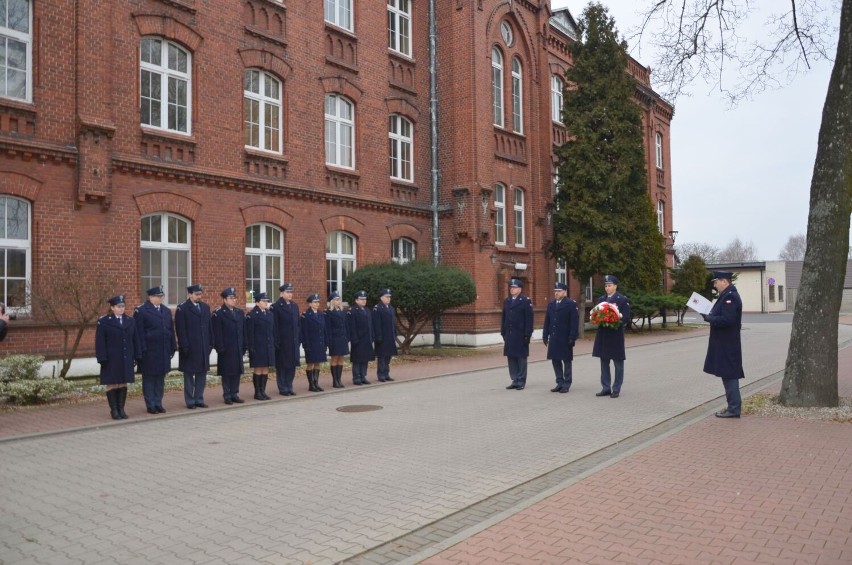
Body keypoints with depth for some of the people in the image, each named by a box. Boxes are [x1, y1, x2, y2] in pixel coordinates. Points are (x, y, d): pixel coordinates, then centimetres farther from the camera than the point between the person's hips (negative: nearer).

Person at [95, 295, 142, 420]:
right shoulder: (104, 322, -4)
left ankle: (121, 409, 15)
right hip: (111, 360, -4)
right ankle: (114, 410, 10)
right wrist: (102, 358, -12)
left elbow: (135, 340, 9)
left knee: (123, 384, 8)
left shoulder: (130, 321, 8)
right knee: (111, 384, 3)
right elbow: (100, 342, -6)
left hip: (126, 359, 4)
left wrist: (137, 356, 5)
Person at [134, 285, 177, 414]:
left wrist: (173, 347, 9)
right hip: (149, 351, -6)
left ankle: (158, 404, 19)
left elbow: (171, 330, 13)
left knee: (160, 378, 10)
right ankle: (150, 405, 11)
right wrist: (142, 349, -14)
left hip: (164, 351, 6)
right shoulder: (141, 311, -6)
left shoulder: (166, 311, 12)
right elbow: (139, 332, -10)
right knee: (149, 378, 4)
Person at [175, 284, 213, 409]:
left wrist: (210, 343, 7)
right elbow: (181, 330, -9)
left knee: (202, 373, 8)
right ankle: (190, 401, 11)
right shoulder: (182, 309, -5)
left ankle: (199, 399, 17)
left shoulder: (205, 307, 11)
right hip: (190, 348, -5)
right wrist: (184, 346, -14)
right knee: (189, 374, 4)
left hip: (204, 347, 5)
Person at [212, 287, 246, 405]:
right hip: (226, 349, -5)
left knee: (237, 372, 7)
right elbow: (217, 333, -10)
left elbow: (243, 331, 12)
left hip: (238, 349, 5)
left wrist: (244, 346, 7)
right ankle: (227, 396, 10)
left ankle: (234, 394, 16)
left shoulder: (240, 312, 12)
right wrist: (220, 348, -14)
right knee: (227, 373, 2)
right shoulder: (218, 313, -6)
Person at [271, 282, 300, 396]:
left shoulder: (295, 306, 12)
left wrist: (298, 339, 8)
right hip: (282, 343, -6)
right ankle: (283, 389, 12)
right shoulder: (275, 307, -7)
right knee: (282, 366, 3)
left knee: (292, 365, 9)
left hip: (293, 342, 6)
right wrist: (276, 342, -14)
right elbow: (275, 327, -10)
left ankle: (289, 387, 19)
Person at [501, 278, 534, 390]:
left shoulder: (526, 301, -5)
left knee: (521, 358, 2)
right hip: (509, 335, 5)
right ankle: (515, 380, 17)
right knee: (511, 358, 8)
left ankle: (521, 381, 9)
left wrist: (527, 335, -13)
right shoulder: (506, 301, 12)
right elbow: (503, 317, 14)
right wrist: (503, 332, 9)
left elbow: (529, 319, -9)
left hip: (520, 335, -5)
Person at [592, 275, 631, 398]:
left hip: (616, 335, -5)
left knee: (618, 363, 3)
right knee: (604, 362, 9)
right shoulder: (601, 299, 12)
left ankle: (616, 389, 10)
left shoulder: (623, 299, -3)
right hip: (603, 335, 5)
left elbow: (626, 318, -7)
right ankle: (605, 388, 17)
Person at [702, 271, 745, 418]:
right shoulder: (726, 295, 15)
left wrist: (709, 318, -16)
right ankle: (733, 406, 22)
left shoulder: (730, 297, -17)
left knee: (729, 376, -4)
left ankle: (734, 409, 2)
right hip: (724, 344, 10)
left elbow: (727, 320, -26)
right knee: (729, 376, 14)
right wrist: (709, 316, 6)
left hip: (727, 345, -10)